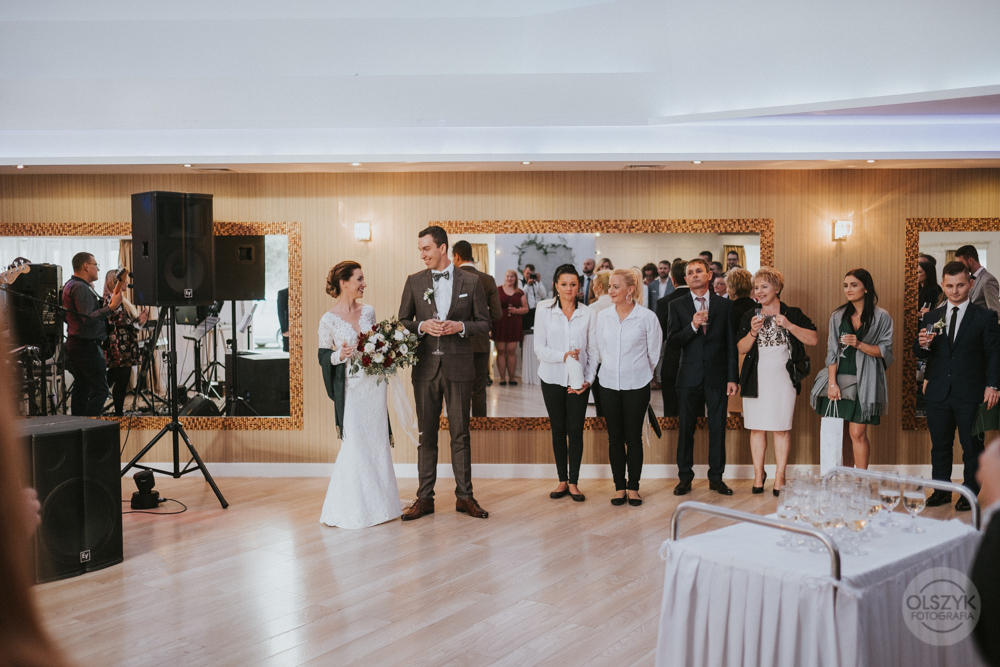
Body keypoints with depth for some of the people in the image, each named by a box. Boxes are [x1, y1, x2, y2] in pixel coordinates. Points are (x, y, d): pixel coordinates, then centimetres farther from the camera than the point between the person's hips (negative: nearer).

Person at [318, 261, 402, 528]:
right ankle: (350, 508, 10)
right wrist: (340, 355, -22)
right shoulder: (328, 320, -7)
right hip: (350, 388, -5)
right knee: (354, 444, -5)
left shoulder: (369, 311, 6)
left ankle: (377, 502, 21)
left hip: (374, 385, 5)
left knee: (377, 441, 8)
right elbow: (324, 356, -2)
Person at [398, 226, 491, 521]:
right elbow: (402, 322, 10)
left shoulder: (470, 282, 2)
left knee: (460, 433, 5)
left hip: (458, 367, -1)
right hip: (425, 367, 2)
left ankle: (464, 496, 16)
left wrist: (460, 326, -13)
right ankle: (425, 498, 15)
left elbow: (484, 322, 5)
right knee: (426, 434, 7)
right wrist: (422, 326, -10)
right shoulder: (414, 281, 7)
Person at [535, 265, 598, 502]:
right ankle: (562, 480, 19)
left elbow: (593, 350, 3)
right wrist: (562, 355, -19)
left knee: (576, 430, -2)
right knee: (558, 430, 7)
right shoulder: (543, 312, 0)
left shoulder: (588, 314, 1)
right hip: (552, 379, 0)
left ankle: (573, 482, 10)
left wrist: (589, 379, -7)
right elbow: (539, 349, -3)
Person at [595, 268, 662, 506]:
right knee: (615, 437, 7)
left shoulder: (647, 317, -8)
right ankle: (619, 486, 18)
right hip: (609, 384, 3)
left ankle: (633, 487, 16)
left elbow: (654, 354, 2)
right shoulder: (603, 316, 2)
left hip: (637, 385, -3)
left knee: (634, 437, 4)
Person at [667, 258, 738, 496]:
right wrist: (692, 326, -19)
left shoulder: (725, 305, 6)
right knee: (685, 429, 5)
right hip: (689, 376, 0)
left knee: (718, 428, 5)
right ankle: (685, 477, 16)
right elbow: (671, 341, -3)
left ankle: (716, 478, 17)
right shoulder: (677, 306, 4)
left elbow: (731, 344, 4)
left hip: (717, 376, 0)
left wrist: (732, 377, 0)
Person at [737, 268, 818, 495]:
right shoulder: (750, 316, 9)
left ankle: (780, 477, 10)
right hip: (756, 380, 2)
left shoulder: (793, 314, 3)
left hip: (783, 379, -2)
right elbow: (741, 349, 4)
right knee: (757, 428, 5)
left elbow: (814, 340, -6)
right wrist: (753, 332, -12)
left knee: (782, 428, 1)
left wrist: (789, 325, -15)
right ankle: (758, 475, 15)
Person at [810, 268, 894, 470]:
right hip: (839, 379, 3)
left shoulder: (881, 317, 2)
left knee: (857, 433, -7)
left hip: (864, 382, -3)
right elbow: (832, 352, 5)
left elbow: (884, 351, -1)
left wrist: (859, 344, -17)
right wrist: (832, 383, -4)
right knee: (842, 434, 5)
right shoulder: (838, 316, 10)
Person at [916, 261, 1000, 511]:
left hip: (970, 394, -3)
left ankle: (970, 493, 17)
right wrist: (922, 345, -14)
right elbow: (919, 354, 9)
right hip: (938, 394, 3)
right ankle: (941, 491, 21)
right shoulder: (931, 317, 9)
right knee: (940, 445, 10)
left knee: (972, 446, 5)